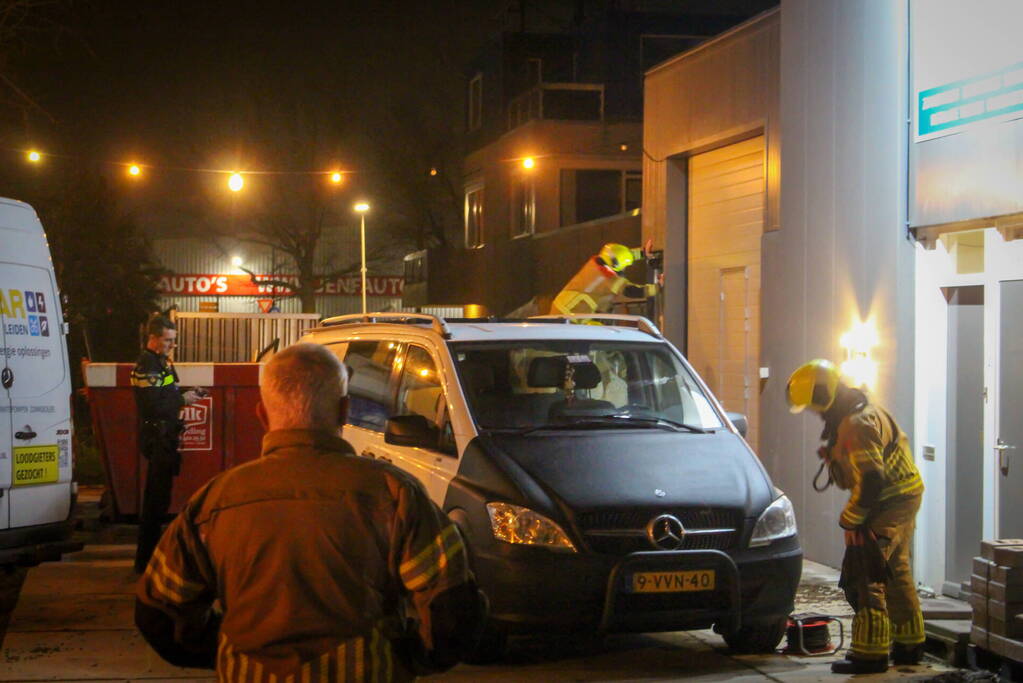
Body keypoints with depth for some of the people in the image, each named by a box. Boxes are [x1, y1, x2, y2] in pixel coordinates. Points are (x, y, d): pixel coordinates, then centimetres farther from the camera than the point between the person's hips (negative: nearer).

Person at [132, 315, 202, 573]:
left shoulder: (161, 362, 16)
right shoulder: (147, 365, -17)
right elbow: (153, 406, -24)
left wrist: (188, 393, 8)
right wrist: (183, 400, -15)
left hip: (164, 438, 11)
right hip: (156, 439, -10)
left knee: (157, 496, 16)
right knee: (157, 498, -7)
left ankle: (148, 556, 25)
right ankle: (145, 560, -1)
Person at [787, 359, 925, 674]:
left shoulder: (857, 425, -23)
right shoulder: (862, 411, 12)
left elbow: (870, 480, -27)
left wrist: (850, 521, -18)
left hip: (888, 505, -11)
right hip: (903, 499, 11)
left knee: (866, 577, -8)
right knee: (897, 574, 19)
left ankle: (870, 653, -6)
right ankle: (909, 645, 30)